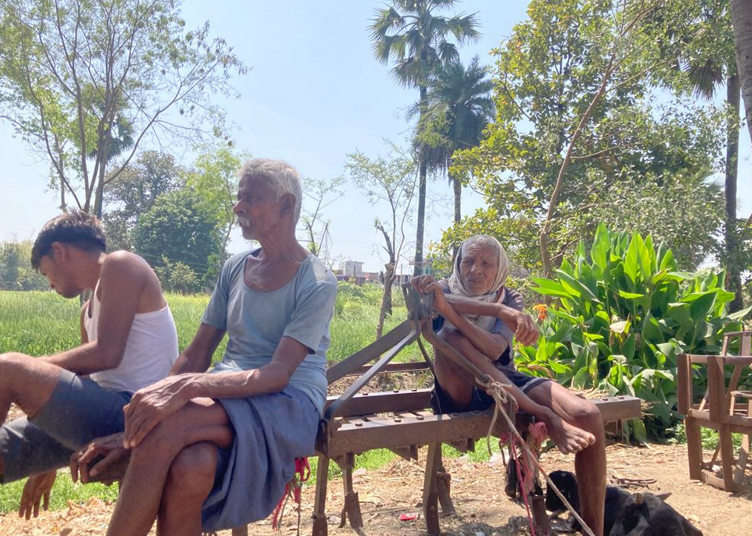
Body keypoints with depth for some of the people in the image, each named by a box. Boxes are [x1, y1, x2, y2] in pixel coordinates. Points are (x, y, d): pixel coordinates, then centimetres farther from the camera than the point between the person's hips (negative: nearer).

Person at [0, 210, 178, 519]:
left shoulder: (120, 266, -5)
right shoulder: (89, 311, 22)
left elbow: (106, 354, -17)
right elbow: (84, 379, 25)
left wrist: (33, 367, -5)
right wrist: (48, 463, 28)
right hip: (108, 417, 9)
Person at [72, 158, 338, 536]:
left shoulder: (317, 284, -6)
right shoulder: (234, 269, 12)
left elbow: (278, 374, -17)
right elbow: (194, 356, 8)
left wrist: (189, 386, -32)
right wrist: (130, 432, -3)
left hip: (288, 405, -4)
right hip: (227, 395, 4)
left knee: (164, 427, -32)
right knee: (192, 467, -34)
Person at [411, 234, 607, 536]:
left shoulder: (509, 299, 5)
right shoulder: (446, 292, 2)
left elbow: (494, 348, -17)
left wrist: (450, 310, -34)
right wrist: (499, 311, -43)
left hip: (506, 383, 2)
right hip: (460, 391, -2)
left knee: (588, 416, -24)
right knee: (448, 336, -33)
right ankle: (542, 416, -37)